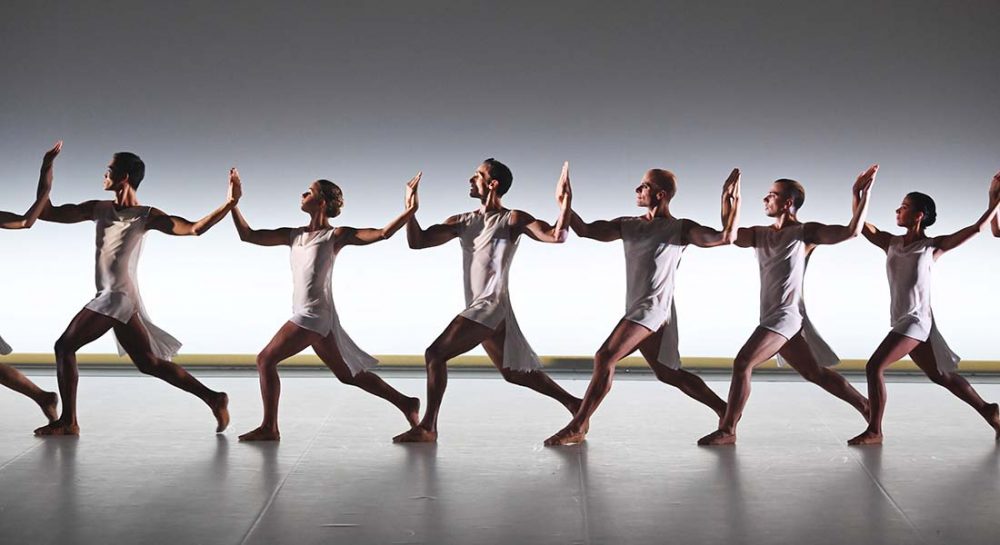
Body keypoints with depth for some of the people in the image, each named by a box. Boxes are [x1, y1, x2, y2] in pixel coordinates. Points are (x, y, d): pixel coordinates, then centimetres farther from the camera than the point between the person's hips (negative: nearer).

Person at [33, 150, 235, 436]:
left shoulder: (146, 216, -3)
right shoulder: (99, 209, 15)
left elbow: (194, 228, -9)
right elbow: (47, 213, 15)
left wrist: (229, 204, -20)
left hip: (119, 297, -7)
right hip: (110, 298, 7)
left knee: (65, 346, -7)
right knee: (149, 363, 7)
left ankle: (68, 421, -1)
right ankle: (212, 398, 10)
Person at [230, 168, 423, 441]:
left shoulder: (335, 235, -3)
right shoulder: (293, 235, 15)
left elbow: (382, 233, -11)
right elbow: (248, 235, 14)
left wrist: (410, 210, -22)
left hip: (314, 315, -8)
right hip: (307, 314, 8)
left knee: (266, 359, -7)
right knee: (347, 374, 13)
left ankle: (269, 427, -1)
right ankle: (406, 403, 19)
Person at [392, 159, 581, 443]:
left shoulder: (512, 219, -3)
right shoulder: (462, 222, 15)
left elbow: (556, 236, -15)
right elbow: (417, 241, 9)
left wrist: (565, 203, -27)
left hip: (491, 306, -8)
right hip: (478, 310, 8)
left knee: (436, 353, -15)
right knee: (513, 372, 13)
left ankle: (427, 427, -11)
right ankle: (573, 403, 23)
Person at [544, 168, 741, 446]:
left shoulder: (679, 229, -4)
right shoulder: (628, 225, 14)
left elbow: (726, 237, -12)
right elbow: (585, 230, 8)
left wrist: (731, 198, -16)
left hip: (653, 308, -8)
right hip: (637, 309, 8)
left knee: (605, 357, -17)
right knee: (667, 373, 13)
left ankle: (577, 426, -13)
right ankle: (725, 410, 25)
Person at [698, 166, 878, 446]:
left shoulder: (805, 233, -4)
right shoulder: (760, 234, 14)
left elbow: (851, 231, -12)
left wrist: (860, 194, -14)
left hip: (786, 315, -8)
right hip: (772, 316, 8)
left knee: (742, 363, -17)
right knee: (815, 373, 14)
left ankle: (727, 430, -13)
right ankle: (866, 406, 27)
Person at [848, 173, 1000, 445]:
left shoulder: (933, 246, -4)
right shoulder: (891, 243, 10)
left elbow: (976, 228, -4)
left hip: (916, 320, -7)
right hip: (903, 320, 7)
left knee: (874, 367, -16)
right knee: (940, 375, 17)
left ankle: (874, 431, -10)